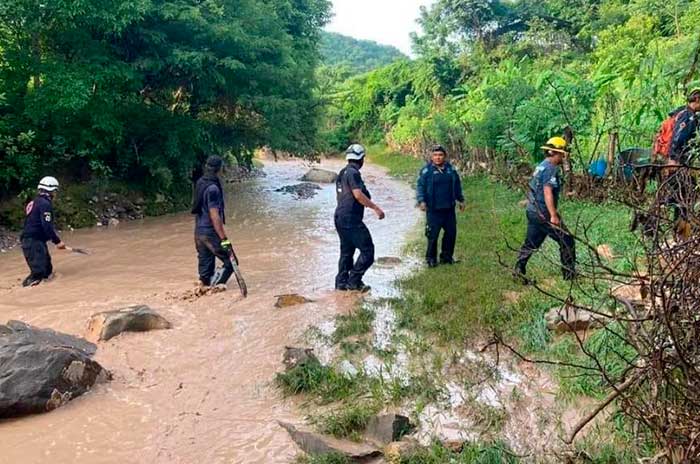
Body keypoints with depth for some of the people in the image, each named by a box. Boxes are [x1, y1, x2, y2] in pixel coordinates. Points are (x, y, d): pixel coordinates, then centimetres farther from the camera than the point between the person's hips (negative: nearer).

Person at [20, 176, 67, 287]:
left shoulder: (35, 202, 17)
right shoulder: (45, 204, -14)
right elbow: (47, 226, -21)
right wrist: (57, 241, -15)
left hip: (29, 239, 10)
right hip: (34, 241, -10)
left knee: (47, 269, 16)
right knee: (38, 270, -13)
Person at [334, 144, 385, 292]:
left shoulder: (342, 173, 17)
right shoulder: (353, 173, -13)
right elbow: (358, 195, -21)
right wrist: (376, 208, -17)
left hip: (340, 217, 10)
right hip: (351, 219, -10)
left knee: (346, 251, 17)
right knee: (367, 250, -5)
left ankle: (341, 282, 19)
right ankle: (354, 280, -4)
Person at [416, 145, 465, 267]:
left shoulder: (451, 170, 7)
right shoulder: (426, 171, -6)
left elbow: (457, 186, 18)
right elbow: (420, 187, -5)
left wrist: (460, 200, 20)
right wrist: (421, 201, -17)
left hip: (449, 208, 5)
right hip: (433, 209, -5)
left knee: (451, 232, 10)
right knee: (433, 234, -3)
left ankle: (447, 255, 26)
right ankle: (431, 258, 12)